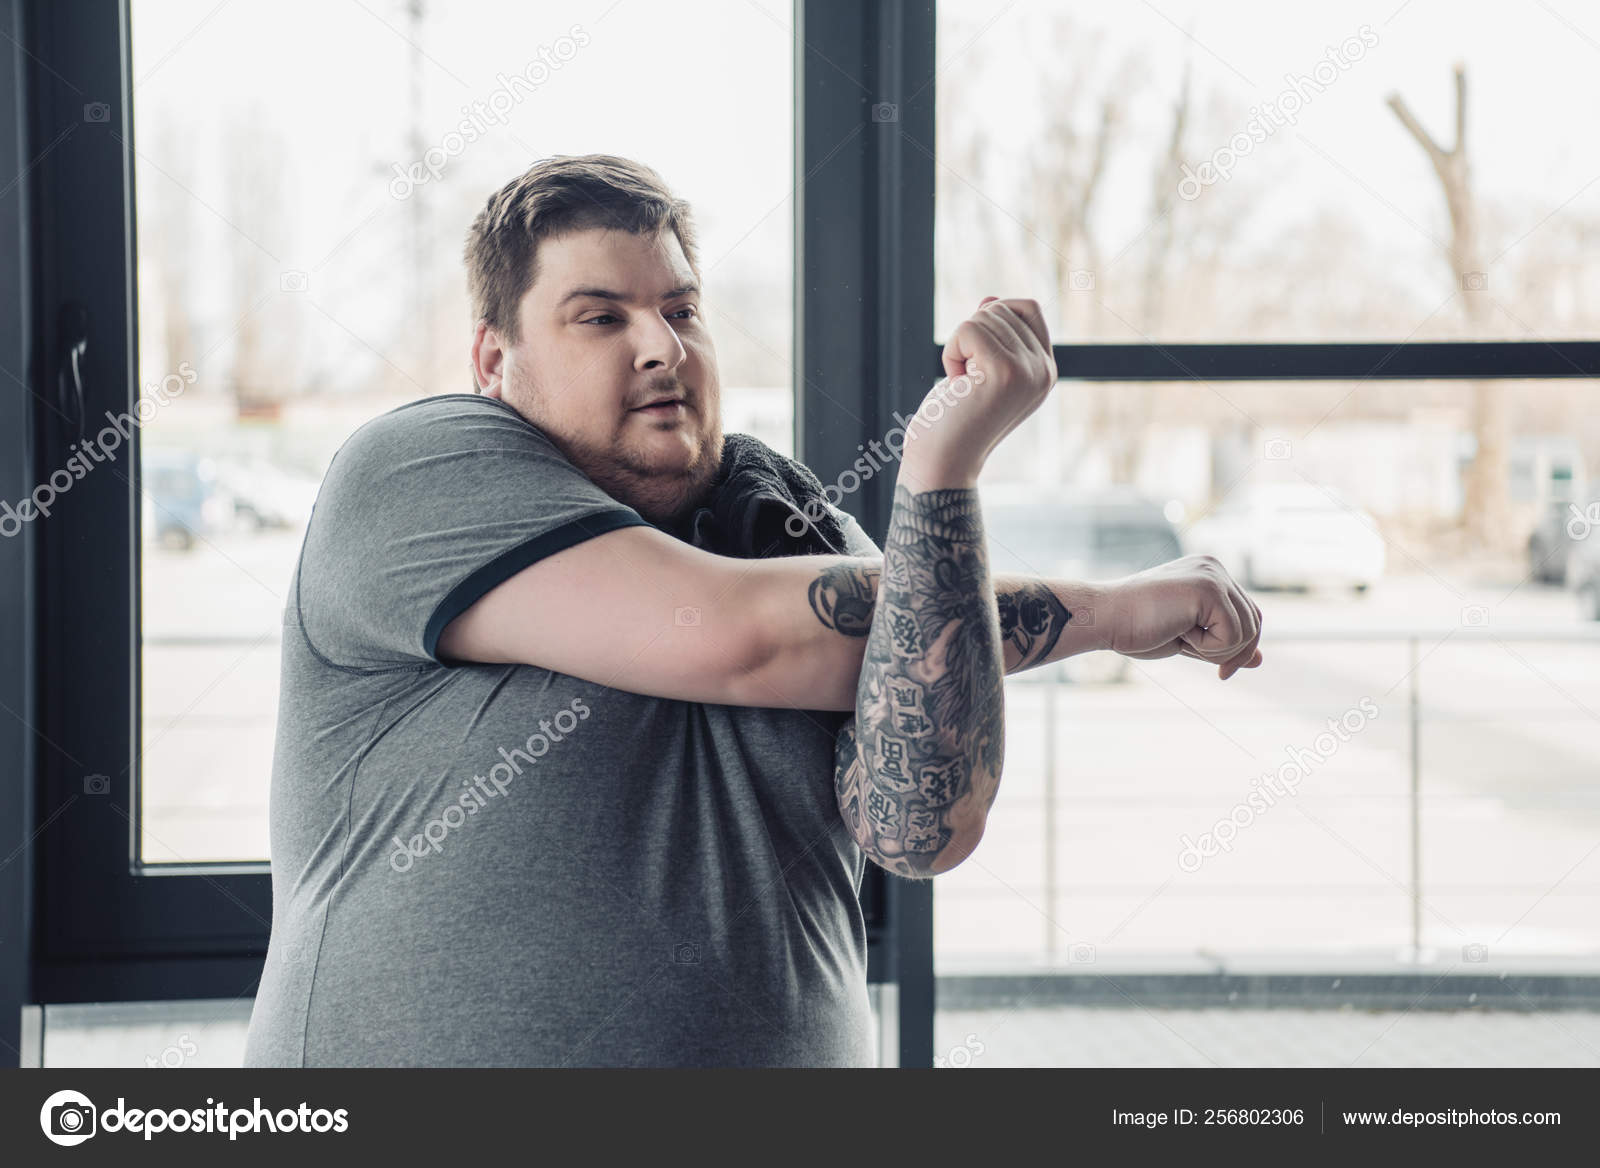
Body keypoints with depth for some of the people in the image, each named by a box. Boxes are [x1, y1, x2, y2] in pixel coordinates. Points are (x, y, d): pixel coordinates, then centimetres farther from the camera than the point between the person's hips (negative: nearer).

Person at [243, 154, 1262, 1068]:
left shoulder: (799, 532, 8)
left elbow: (925, 831, -7)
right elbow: (733, 635, -14)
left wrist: (944, 464, -14)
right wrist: (1107, 612, -6)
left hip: (796, 1050, 3)